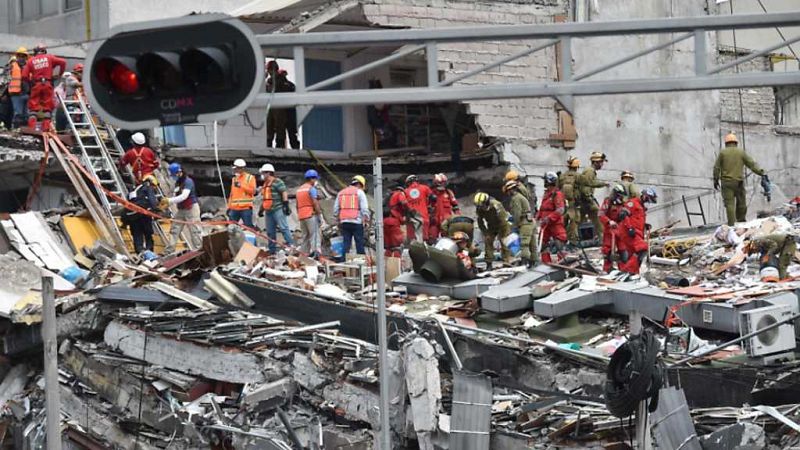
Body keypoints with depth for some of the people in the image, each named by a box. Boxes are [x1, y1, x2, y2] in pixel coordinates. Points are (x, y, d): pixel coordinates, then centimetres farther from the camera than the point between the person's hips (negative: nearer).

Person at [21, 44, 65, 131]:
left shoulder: (31, 61, 7)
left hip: (36, 85, 0)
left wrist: (30, 81, 15)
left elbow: (24, 76, -2)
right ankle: (46, 128, 0)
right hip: (47, 84, 0)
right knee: (47, 107, 5)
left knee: (33, 107, 4)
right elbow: (63, 62, -2)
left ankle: (31, 128, -6)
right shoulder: (49, 58, 7)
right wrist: (59, 74, 8)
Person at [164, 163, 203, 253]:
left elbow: (184, 196, -27)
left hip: (191, 208, -9)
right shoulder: (177, 183, 11)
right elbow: (176, 197, 11)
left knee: (195, 230, -6)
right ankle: (169, 250, 9)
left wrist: (169, 200, -29)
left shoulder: (188, 181, -16)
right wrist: (167, 203, -5)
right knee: (174, 229, 6)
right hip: (181, 209, 9)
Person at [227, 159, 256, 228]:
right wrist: (229, 207, 17)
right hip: (234, 208, 5)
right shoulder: (234, 179, 20)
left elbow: (253, 191, -8)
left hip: (246, 208, -5)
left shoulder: (250, 178, 4)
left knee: (248, 227, -5)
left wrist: (241, 185, -14)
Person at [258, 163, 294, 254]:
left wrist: (286, 205, -20)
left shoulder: (277, 182, -6)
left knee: (283, 228, -13)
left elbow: (284, 193, -13)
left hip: (278, 209, -9)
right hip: (268, 211, 9)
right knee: (270, 232, 8)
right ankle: (272, 251, 12)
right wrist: (261, 209, 29)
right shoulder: (265, 184, 22)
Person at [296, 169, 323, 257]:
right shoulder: (311, 188, -5)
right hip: (311, 215, -8)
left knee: (305, 237, 11)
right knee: (315, 235, -11)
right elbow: (315, 203, -13)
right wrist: (319, 215, -11)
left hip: (301, 216, 8)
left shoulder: (299, 189, 20)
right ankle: (315, 252, -24)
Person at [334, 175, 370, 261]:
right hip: (357, 222, -5)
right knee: (359, 244, 0)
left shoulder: (341, 192, 17)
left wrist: (338, 220, 23)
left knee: (346, 244, 5)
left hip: (344, 222, 5)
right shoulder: (360, 192, 1)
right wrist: (367, 220, 0)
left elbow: (336, 209, 16)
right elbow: (364, 209, -6)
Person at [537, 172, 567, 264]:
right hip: (546, 225, 9)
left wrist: (548, 218, -24)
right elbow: (542, 208, 23)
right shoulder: (546, 194, 15)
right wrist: (538, 217, 9)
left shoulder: (557, 194, -12)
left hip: (556, 224, -9)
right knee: (543, 245, 10)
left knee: (559, 246, -8)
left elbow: (560, 210, -20)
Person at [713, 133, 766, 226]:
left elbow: (716, 167, 2)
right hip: (739, 181, 1)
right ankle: (741, 220, 25)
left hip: (727, 182, -1)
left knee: (729, 203, -5)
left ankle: (731, 224, -11)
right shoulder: (741, 152, 5)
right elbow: (751, 164, 2)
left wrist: (716, 180, 10)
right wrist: (761, 172, 6)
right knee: (741, 202, 15)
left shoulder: (722, 152, 3)